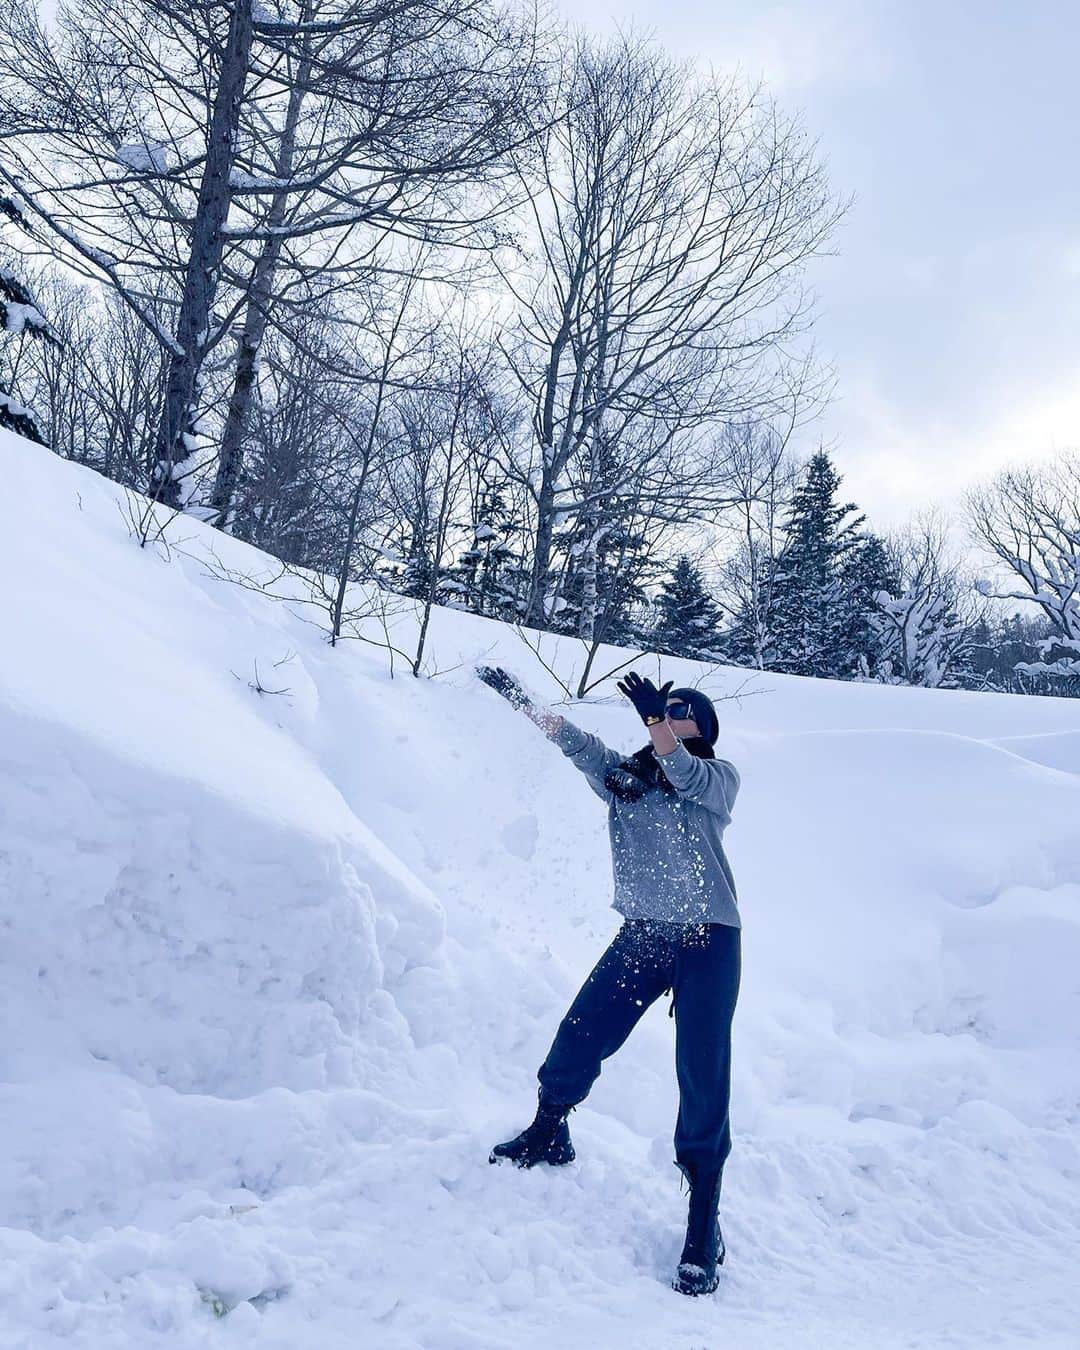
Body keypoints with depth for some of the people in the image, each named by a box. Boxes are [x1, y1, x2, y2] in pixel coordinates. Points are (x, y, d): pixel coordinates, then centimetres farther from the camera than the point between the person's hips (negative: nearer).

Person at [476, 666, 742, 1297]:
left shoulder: (720, 776, 3)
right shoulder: (624, 776, 11)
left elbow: (688, 775, -19)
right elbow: (577, 742, -4)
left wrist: (658, 719, -34)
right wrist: (522, 699, -17)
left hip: (709, 940, -3)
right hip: (641, 934, 4)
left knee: (703, 1079, -6)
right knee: (579, 1039, 4)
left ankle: (704, 1228, 6)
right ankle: (549, 1136, 33)